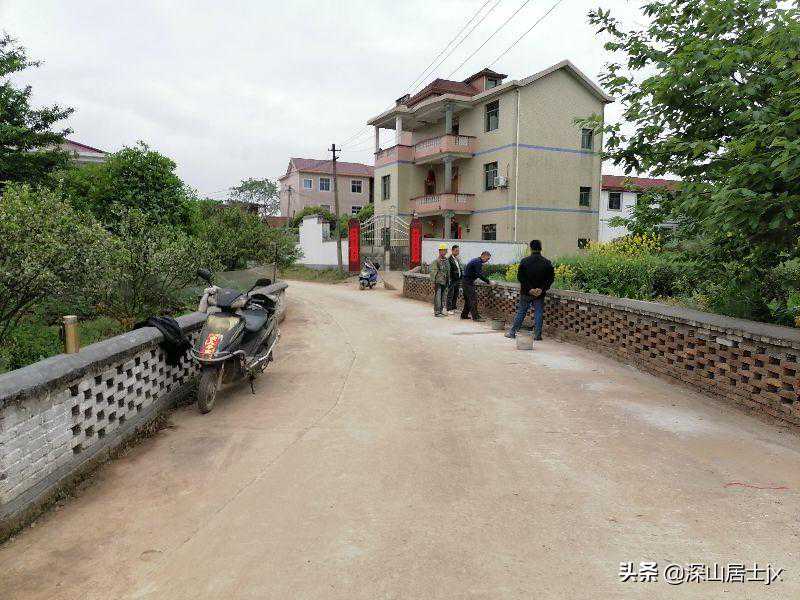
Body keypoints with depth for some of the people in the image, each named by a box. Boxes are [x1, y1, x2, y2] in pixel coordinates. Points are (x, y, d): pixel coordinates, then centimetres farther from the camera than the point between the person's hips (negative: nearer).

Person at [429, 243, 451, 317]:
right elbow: (433, 272, -11)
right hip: (438, 282, -7)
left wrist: (448, 282, 17)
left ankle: (441, 311, 19)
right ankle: (436, 312, -3)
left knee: (443, 297, 10)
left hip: (444, 282, 7)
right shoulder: (436, 261, -10)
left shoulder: (447, 261, 12)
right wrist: (433, 282, -14)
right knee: (437, 297, -7)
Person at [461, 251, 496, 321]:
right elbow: (480, 275, -22)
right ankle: (475, 317, -8)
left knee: (468, 299, 15)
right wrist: (489, 282, -18)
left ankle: (464, 315, 21)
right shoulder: (478, 262, -15)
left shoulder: (475, 260, 17)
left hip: (466, 282, 10)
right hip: (468, 282, -10)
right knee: (473, 299, -9)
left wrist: (485, 281, 18)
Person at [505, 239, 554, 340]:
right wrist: (542, 289, -9)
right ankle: (537, 335, 7)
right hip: (540, 294, 0)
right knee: (538, 313, 7)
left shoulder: (525, 261, -5)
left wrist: (529, 289, -9)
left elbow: (520, 276, -9)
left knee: (521, 312, 9)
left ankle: (512, 332, 13)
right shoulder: (547, 263, -1)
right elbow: (551, 278, -5)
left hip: (526, 293, 0)